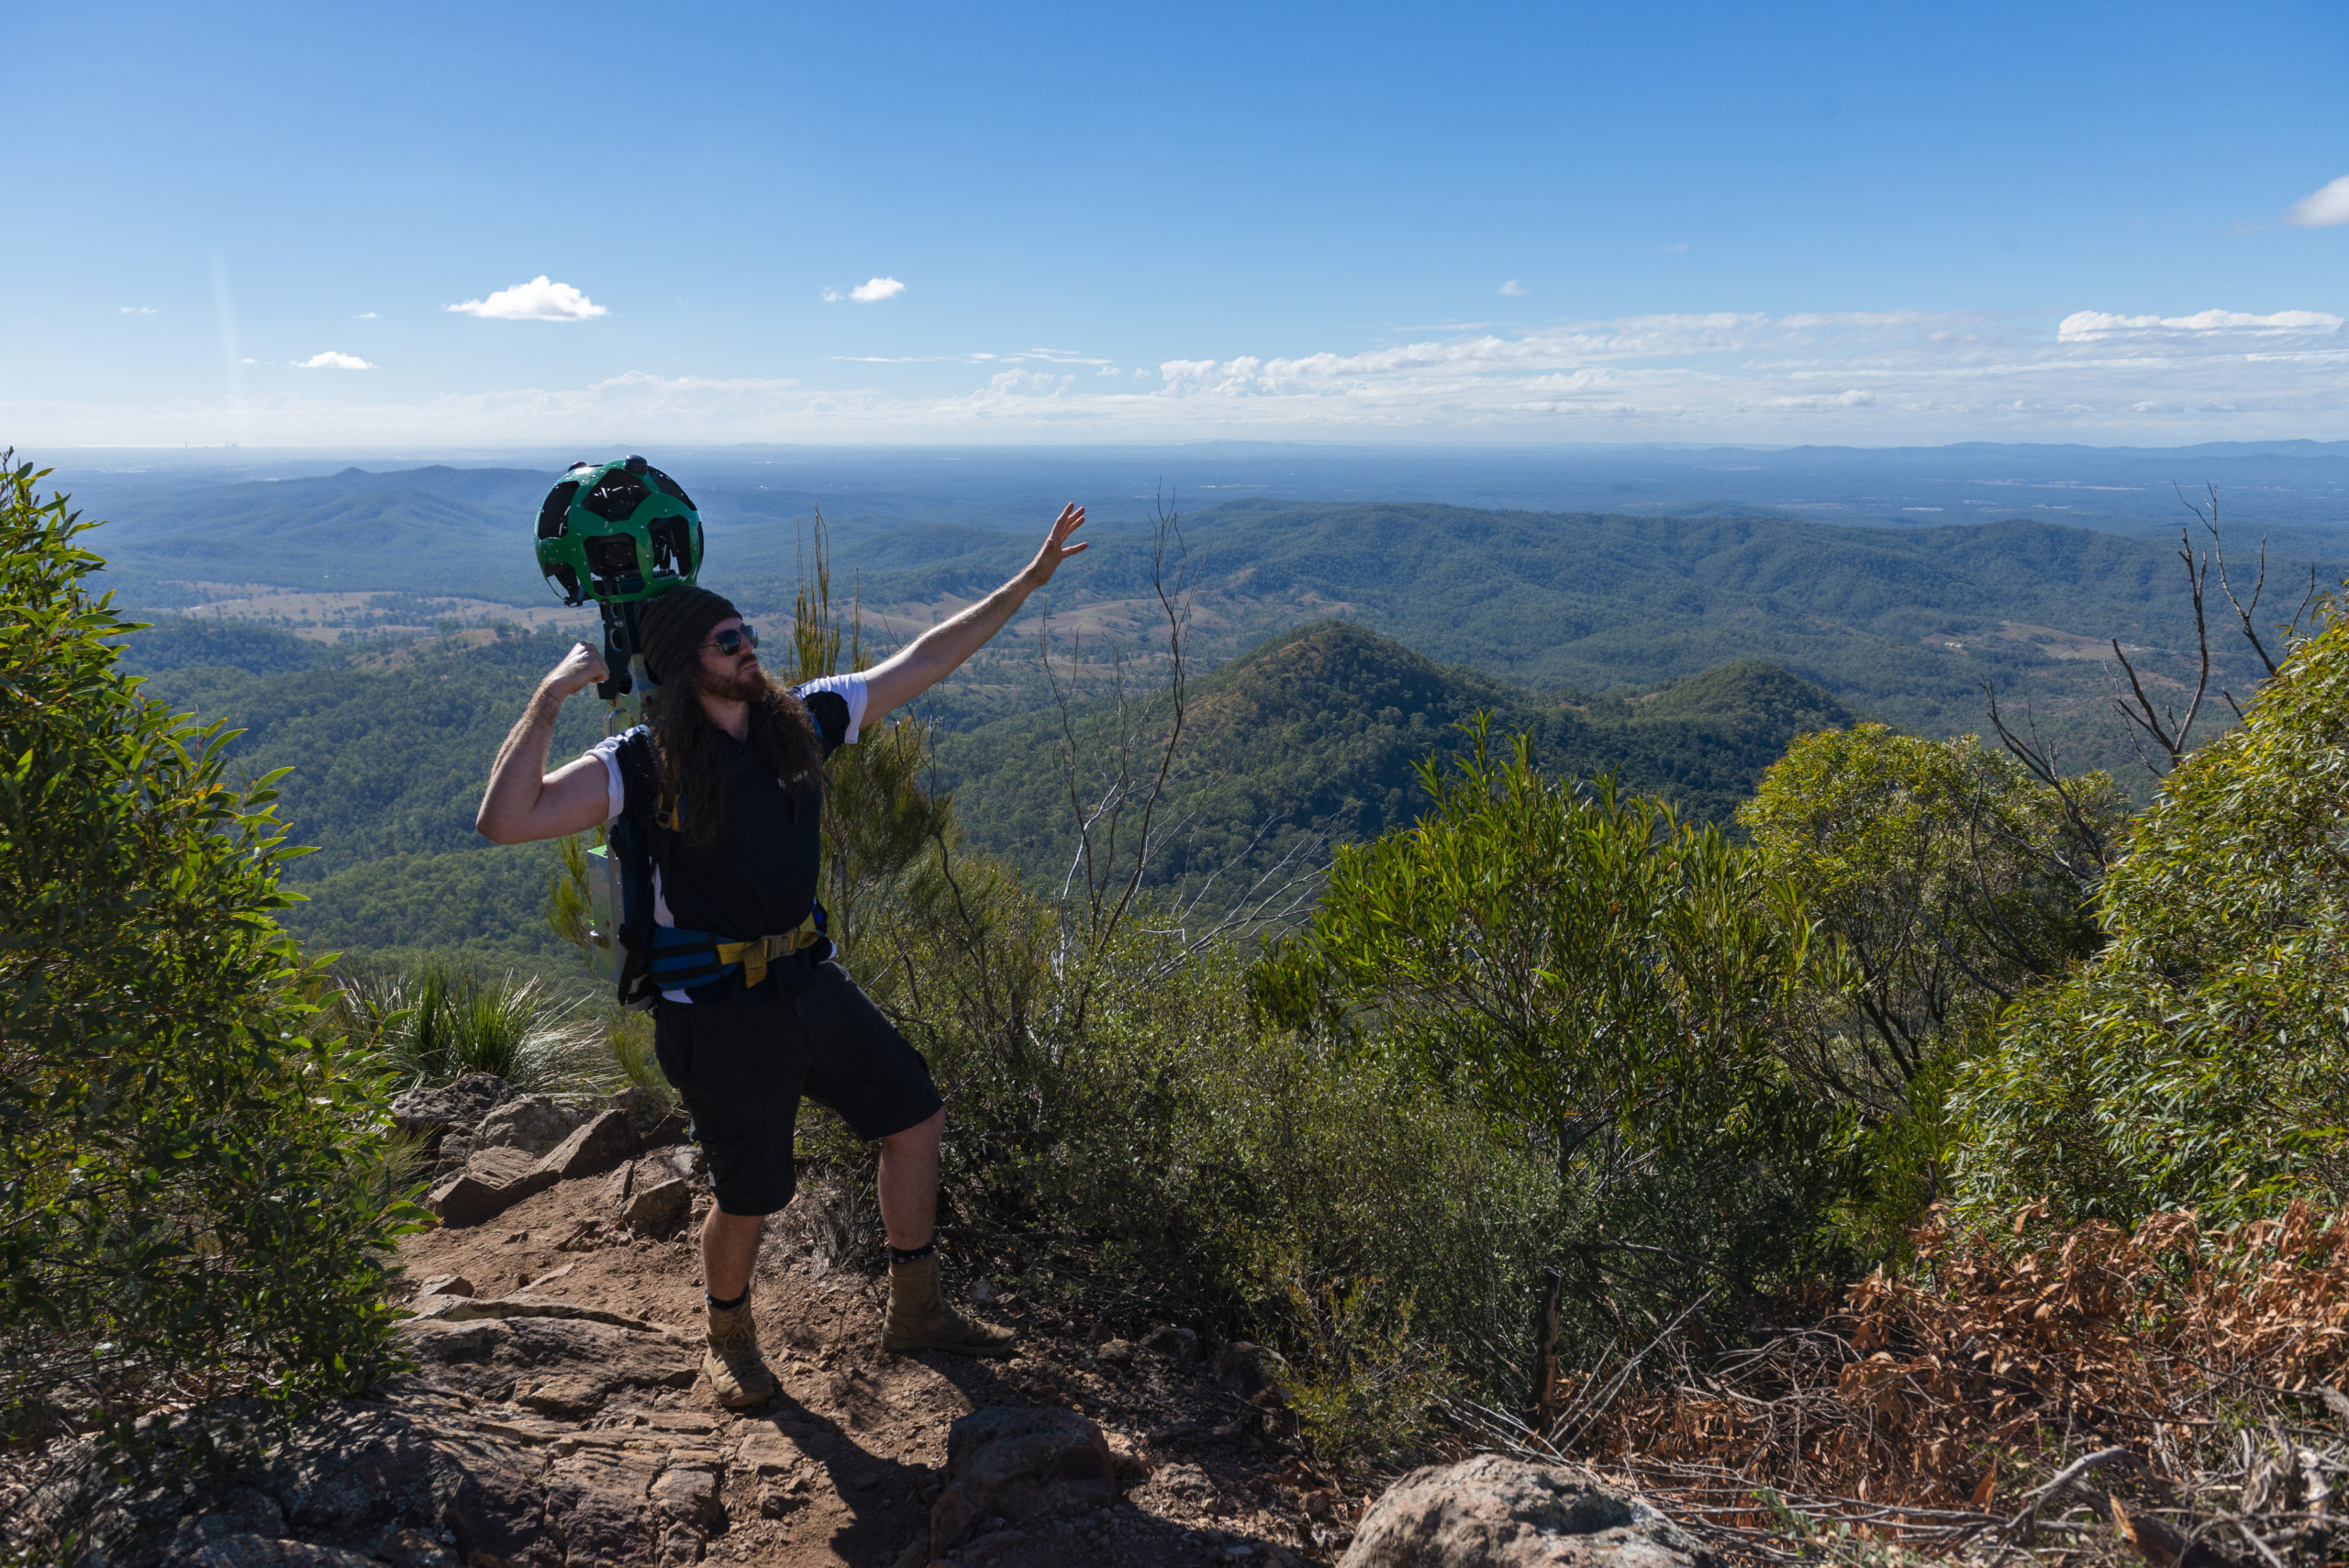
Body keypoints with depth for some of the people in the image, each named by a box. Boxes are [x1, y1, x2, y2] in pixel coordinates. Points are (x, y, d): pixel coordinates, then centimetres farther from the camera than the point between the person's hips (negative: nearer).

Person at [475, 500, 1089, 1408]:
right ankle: (729, 1341, 38)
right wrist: (549, 700, -28)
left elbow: (922, 662, 4)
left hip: (810, 982, 6)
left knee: (915, 1114, 11)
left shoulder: (801, 719, -1)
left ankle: (915, 1312, 31)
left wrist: (1028, 581, 4)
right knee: (750, 1197, 4)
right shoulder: (645, 764, -16)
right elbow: (504, 822, -25)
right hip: (720, 1015, -6)